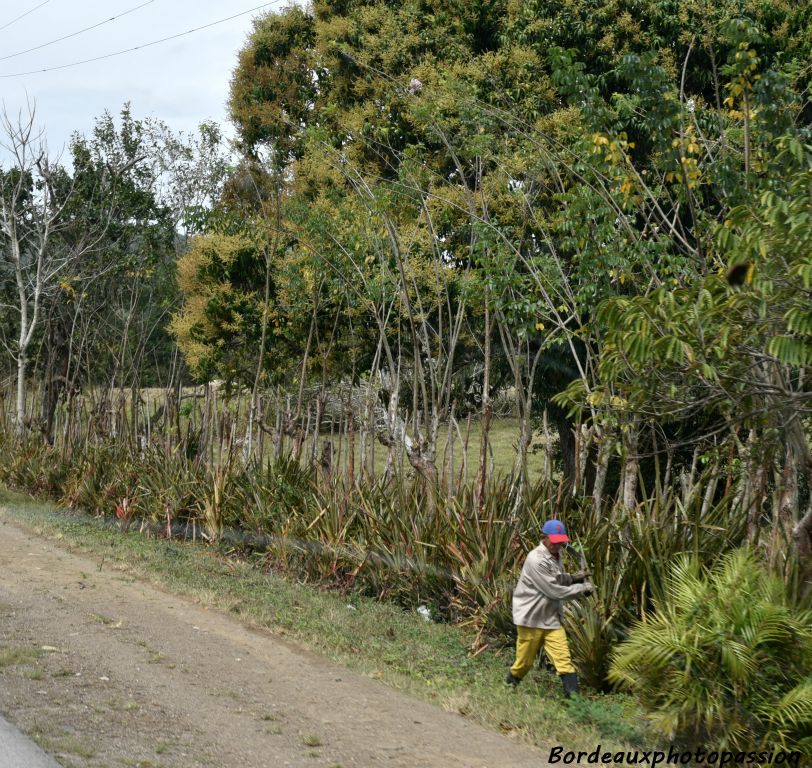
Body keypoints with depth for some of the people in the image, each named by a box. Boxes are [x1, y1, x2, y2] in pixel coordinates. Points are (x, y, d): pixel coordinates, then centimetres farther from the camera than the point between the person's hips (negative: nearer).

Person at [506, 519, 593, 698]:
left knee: (564, 659, -6)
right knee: (524, 662, 8)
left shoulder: (555, 555, 7)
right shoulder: (536, 560, -22)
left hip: (551, 619, 7)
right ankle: (509, 686, 34)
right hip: (530, 618, -7)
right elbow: (554, 591, -22)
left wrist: (572, 577, 2)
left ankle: (572, 695, -12)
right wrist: (582, 589, -15)